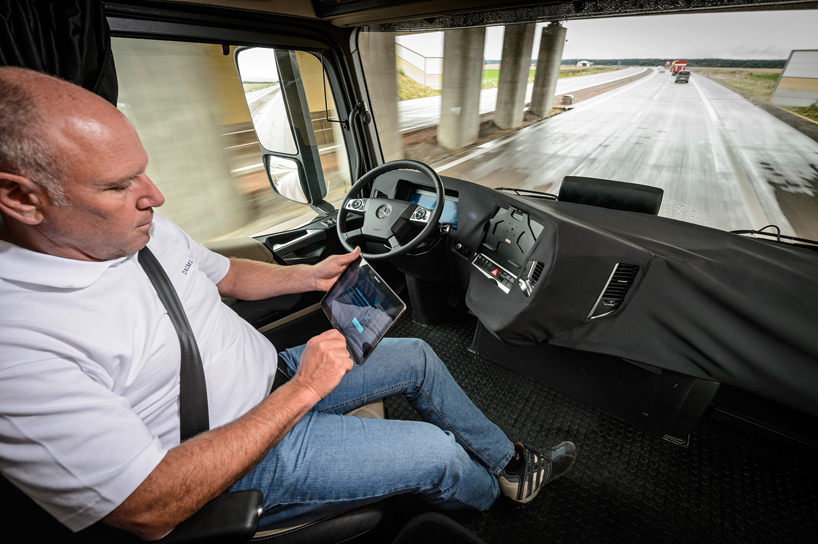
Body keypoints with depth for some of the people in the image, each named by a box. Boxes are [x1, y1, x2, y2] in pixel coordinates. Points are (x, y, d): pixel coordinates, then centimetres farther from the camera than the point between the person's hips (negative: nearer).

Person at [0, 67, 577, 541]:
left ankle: (509, 461, 32)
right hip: (233, 470, -6)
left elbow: (228, 274, 12)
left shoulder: (144, 231, -5)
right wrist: (302, 390, -27)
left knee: (417, 355, 6)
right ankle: (495, 496, 33)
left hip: (274, 376, 7)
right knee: (436, 451, -10)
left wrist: (311, 276, -3)